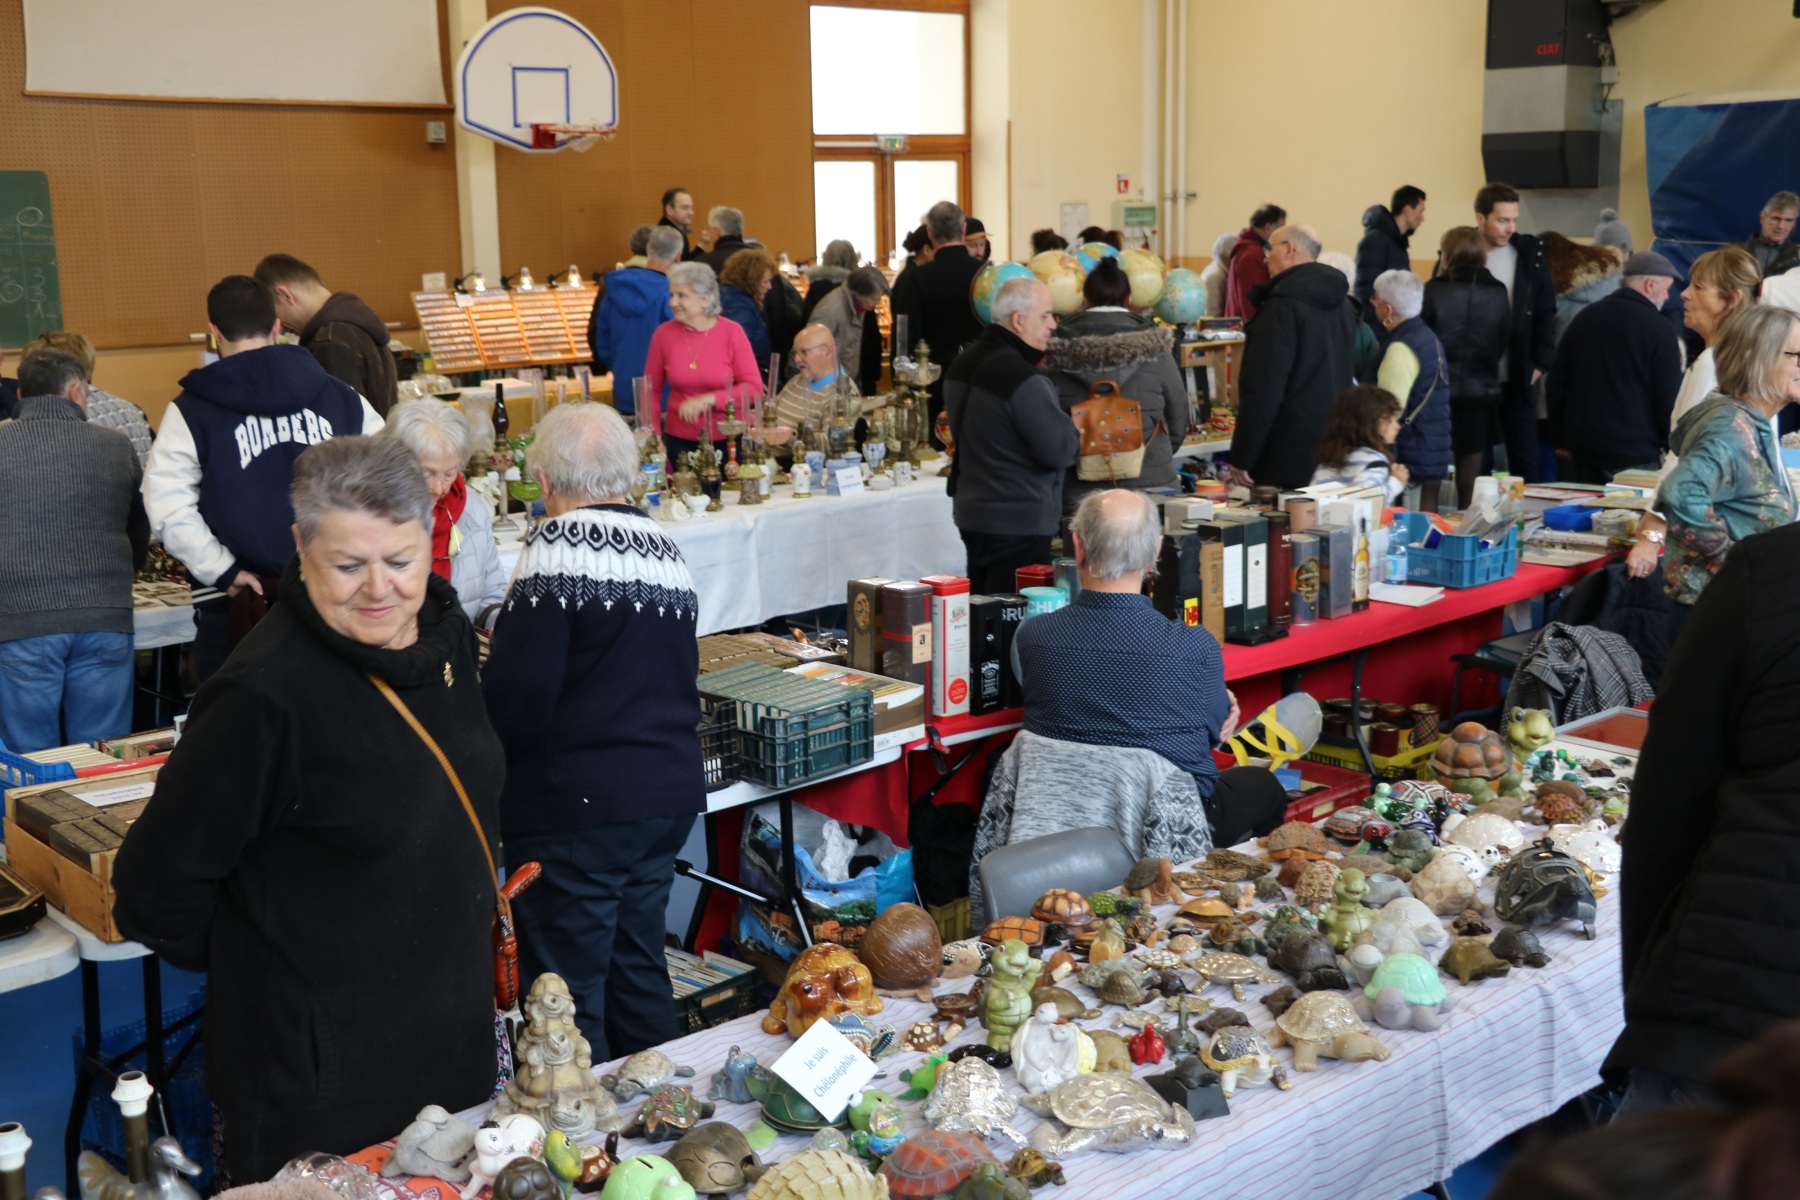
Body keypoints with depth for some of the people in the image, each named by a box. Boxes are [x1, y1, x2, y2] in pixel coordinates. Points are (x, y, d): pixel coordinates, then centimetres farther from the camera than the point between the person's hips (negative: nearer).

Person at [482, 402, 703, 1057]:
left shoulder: (559, 548, -14)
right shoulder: (666, 550, 10)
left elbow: (515, 700, -18)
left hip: (577, 806, -8)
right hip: (669, 793, 8)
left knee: (567, 998, 2)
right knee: (639, 970, 19)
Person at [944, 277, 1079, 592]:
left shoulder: (962, 365, 8)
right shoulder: (1024, 379, -21)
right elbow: (1059, 452, -21)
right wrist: (1074, 438, 2)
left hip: (969, 511, 9)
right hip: (1018, 522, -9)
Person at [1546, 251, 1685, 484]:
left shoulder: (1585, 318, 9)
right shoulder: (1658, 329, -9)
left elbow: (1555, 385, 13)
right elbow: (1669, 400, -9)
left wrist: (1563, 439, 19)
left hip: (1581, 452, 6)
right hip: (1635, 456, -6)